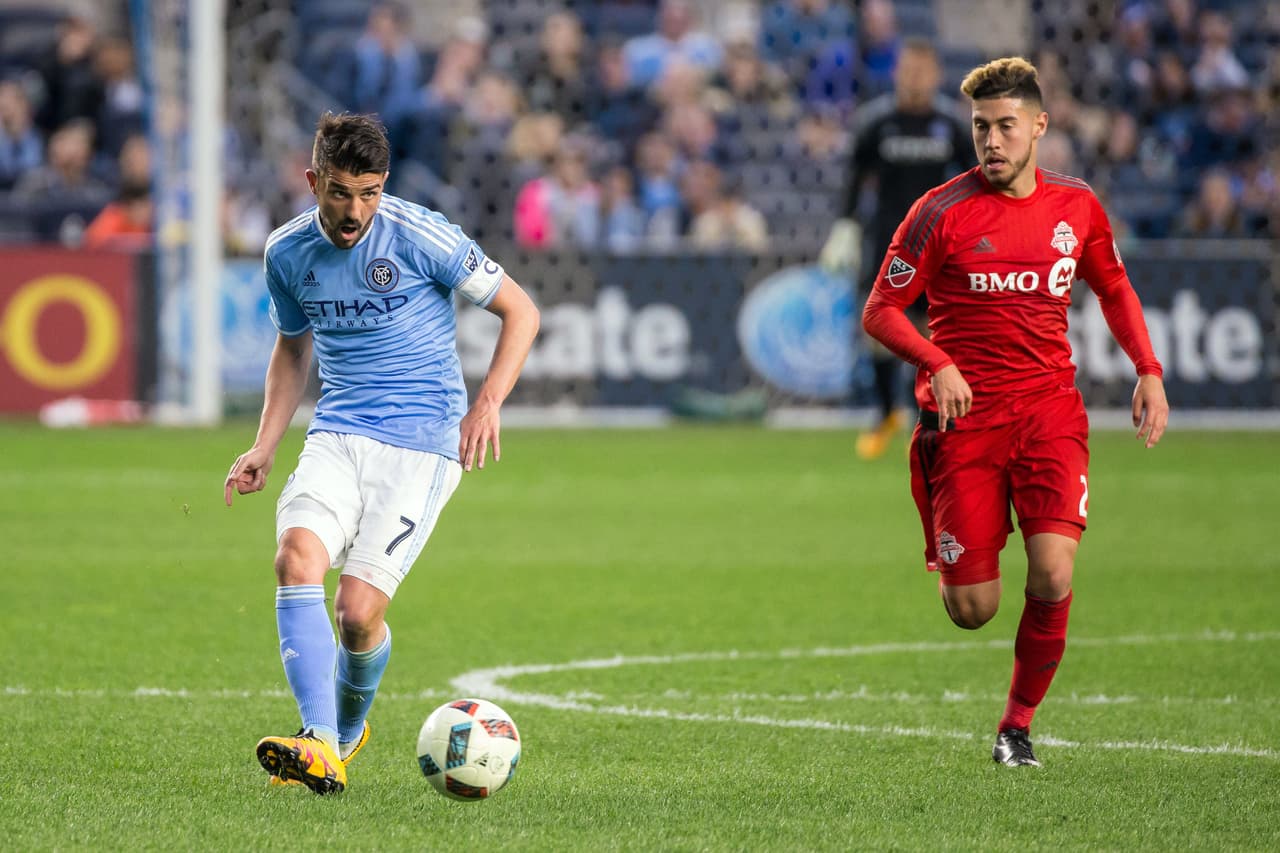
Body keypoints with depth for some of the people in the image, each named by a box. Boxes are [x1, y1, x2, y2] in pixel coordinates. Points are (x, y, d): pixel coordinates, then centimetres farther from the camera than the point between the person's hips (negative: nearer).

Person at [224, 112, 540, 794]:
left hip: (422, 444, -4)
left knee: (357, 610, -14)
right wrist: (263, 448, 13)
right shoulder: (288, 252, 5)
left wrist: (486, 404, -15)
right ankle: (320, 746, -31)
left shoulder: (419, 235, -11)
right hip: (336, 437, 4)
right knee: (296, 558, -25)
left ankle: (347, 729, 18)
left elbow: (519, 311, -3)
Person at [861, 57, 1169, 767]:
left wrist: (1148, 371, 11)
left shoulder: (1077, 207, 5)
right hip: (965, 413, -2)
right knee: (973, 610, -5)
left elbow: (1113, 287, 23)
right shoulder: (943, 211, -6)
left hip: (1050, 409, 2)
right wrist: (937, 364, -21)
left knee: (1052, 578, -17)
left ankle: (1019, 722, 5)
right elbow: (880, 311, -4)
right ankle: (950, 562, 34)